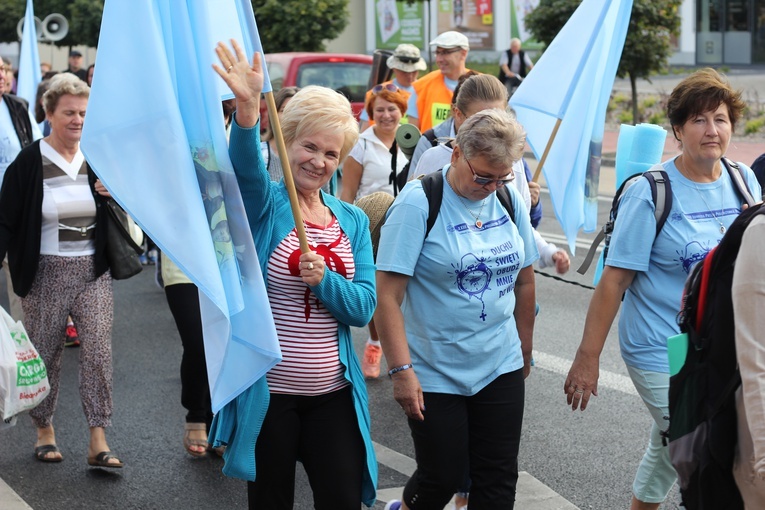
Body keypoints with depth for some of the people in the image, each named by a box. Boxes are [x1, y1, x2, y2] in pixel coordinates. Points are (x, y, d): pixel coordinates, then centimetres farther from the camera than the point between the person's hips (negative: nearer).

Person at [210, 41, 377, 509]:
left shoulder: (353, 221, 7)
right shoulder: (264, 204, -4)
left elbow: (363, 308, -1)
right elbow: (245, 166, -28)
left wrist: (323, 278, -20)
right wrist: (248, 107, -47)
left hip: (332, 394, 3)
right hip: (266, 392, -3)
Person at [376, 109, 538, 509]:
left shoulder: (510, 200, 2)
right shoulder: (418, 203, -15)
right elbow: (388, 296, -17)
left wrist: (525, 350, 17)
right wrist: (401, 370, -21)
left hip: (501, 368, 5)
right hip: (435, 375, -5)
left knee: (498, 478, 7)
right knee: (443, 477, 6)